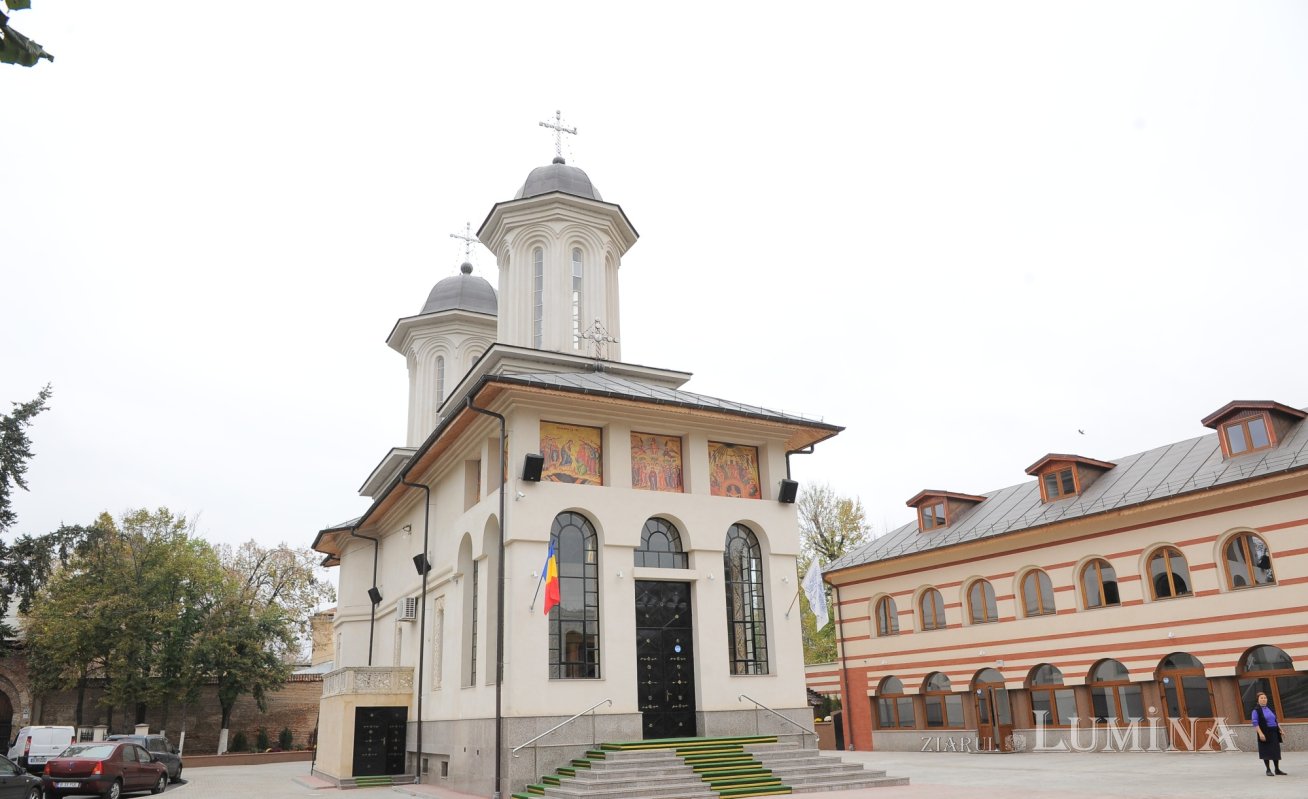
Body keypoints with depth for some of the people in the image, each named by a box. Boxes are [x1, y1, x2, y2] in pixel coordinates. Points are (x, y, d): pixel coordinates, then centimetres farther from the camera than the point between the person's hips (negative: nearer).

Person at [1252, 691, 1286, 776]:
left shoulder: (1270, 709, 13)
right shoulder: (1256, 711, -7)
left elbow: (1276, 721, 20)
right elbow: (1255, 723, -13)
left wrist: (1280, 729, 8)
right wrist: (1260, 733, -22)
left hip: (1274, 732, 6)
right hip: (1265, 733, -6)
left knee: (1276, 751, 8)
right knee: (1266, 751, -1)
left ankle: (1277, 769, 19)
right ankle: (1268, 770, 9)